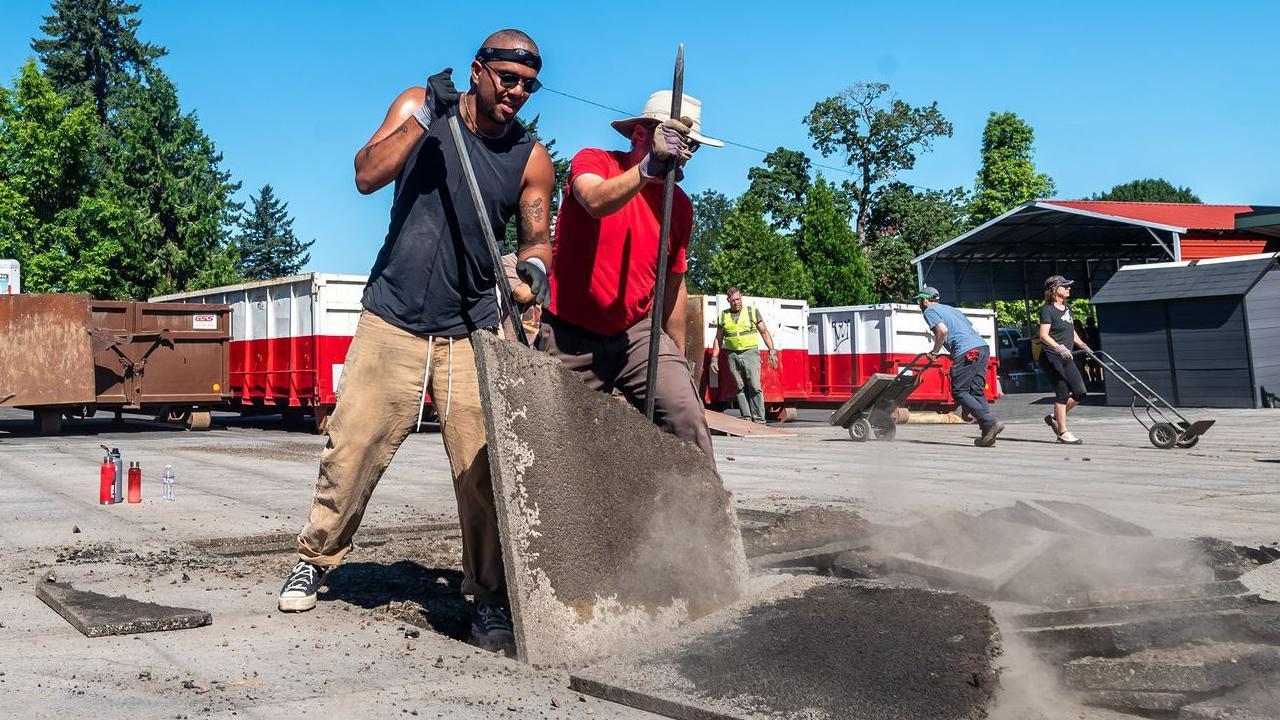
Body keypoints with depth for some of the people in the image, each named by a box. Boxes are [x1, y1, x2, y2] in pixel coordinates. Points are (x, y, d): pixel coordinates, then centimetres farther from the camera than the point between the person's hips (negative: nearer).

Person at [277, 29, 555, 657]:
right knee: (352, 448, 2)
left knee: (483, 467, -7)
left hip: (472, 333, 0)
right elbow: (366, 175, -9)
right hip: (392, 322, 0)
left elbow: (536, 235, 6)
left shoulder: (531, 159, 3)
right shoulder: (419, 106, 2)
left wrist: (534, 262, -17)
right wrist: (425, 118, -19)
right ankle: (315, 559, 25)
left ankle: (491, 600, 5)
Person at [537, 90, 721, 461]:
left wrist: (678, 359, 16)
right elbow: (596, 202, -31)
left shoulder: (680, 205, 5)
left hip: (636, 333, 3)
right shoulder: (593, 162, -5)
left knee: (686, 414, -19)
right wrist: (648, 167, -45)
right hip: (570, 336, -2)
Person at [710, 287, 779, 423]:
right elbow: (718, 339, 15)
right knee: (740, 388, 1)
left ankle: (759, 418, -8)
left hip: (750, 354, -2)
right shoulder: (723, 315, 11)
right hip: (733, 356, 2)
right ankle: (746, 417, 4)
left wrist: (772, 351, -2)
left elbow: (764, 332, 7)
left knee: (754, 387, -10)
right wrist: (714, 358, 9)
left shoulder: (753, 312, 6)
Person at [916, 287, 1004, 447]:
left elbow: (943, 330, -11)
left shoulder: (930, 311, 7)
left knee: (959, 392, -3)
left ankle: (990, 423, -16)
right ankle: (988, 433, -1)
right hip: (983, 347, 8)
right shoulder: (950, 308, 32)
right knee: (977, 391, 8)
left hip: (967, 352, -8)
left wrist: (934, 352, -1)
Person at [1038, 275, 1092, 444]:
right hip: (1051, 358, -8)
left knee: (1080, 392, 4)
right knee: (1063, 394, -7)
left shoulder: (1067, 307, 14)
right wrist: (1059, 348, -34)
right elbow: (1043, 335, -21)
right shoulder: (1048, 310, -11)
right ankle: (1063, 433, 1)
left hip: (1066, 357, 8)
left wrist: (1083, 345, 14)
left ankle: (1055, 418, 20)